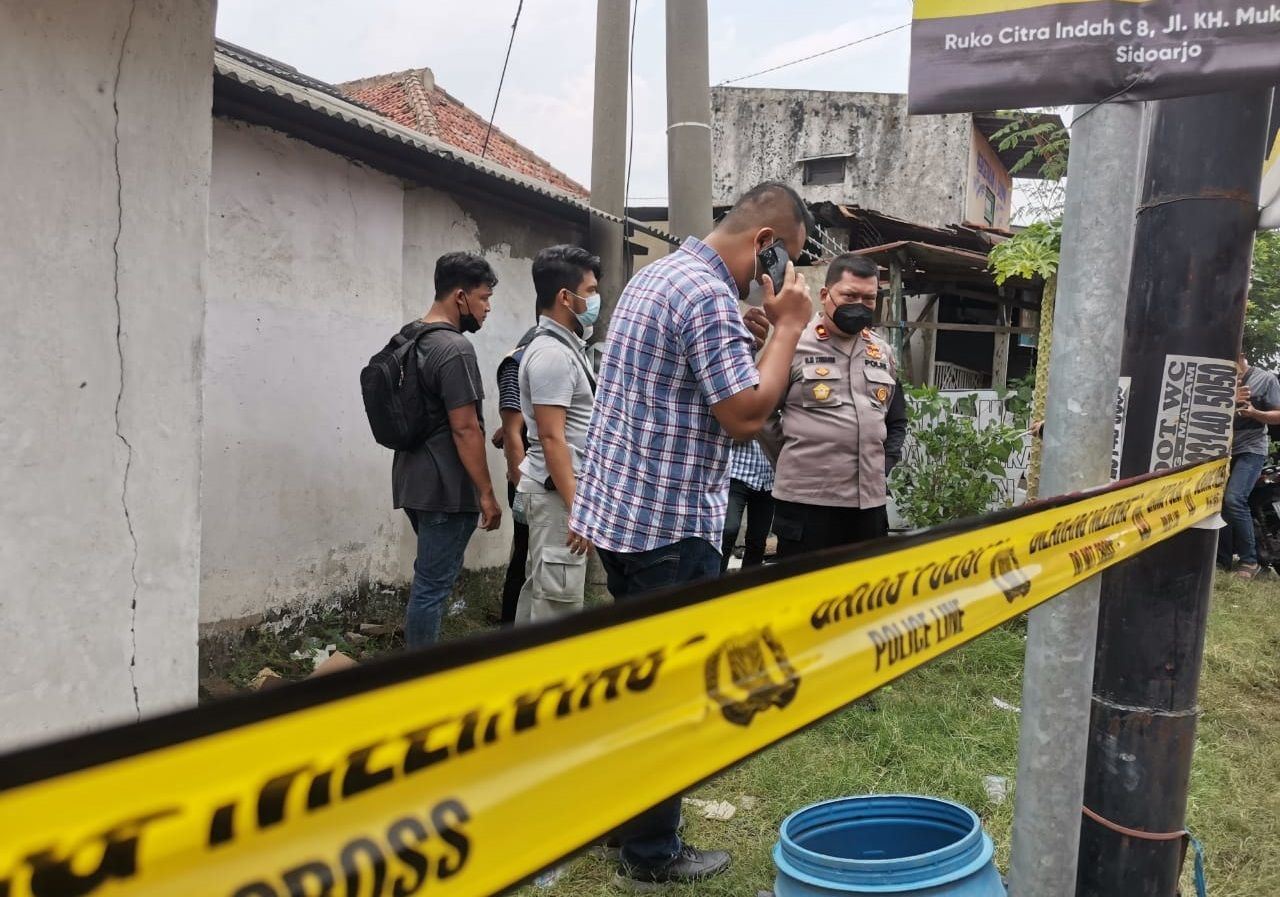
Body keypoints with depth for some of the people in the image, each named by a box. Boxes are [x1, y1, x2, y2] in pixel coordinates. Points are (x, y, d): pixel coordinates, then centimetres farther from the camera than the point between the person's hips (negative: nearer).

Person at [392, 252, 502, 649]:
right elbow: (464, 429, -20)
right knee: (433, 585, -2)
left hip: (415, 480, 10)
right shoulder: (455, 348, -17)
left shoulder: (410, 340, 12)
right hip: (444, 487, -10)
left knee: (428, 577, 20)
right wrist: (486, 493, -15)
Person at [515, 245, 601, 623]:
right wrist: (576, 506, -23)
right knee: (559, 600, -6)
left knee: (540, 590, 16)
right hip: (558, 491, -10)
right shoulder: (551, 353, -17)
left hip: (562, 488, 10)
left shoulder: (565, 346, 14)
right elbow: (552, 438, -22)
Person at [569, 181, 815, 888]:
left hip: (621, 510, 10)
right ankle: (651, 855, 17)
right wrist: (787, 328, -11)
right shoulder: (707, 295, -19)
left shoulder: (656, 275, 13)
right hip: (670, 524, -10)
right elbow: (746, 416, -22)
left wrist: (747, 337, 13)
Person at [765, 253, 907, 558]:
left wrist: (884, 465, 12)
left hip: (871, 501, 6)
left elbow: (897, 421, 24)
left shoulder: (883, 352, 15)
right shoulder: (794, 345, -5)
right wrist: (795, 459, -1)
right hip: (806, 499, -6)